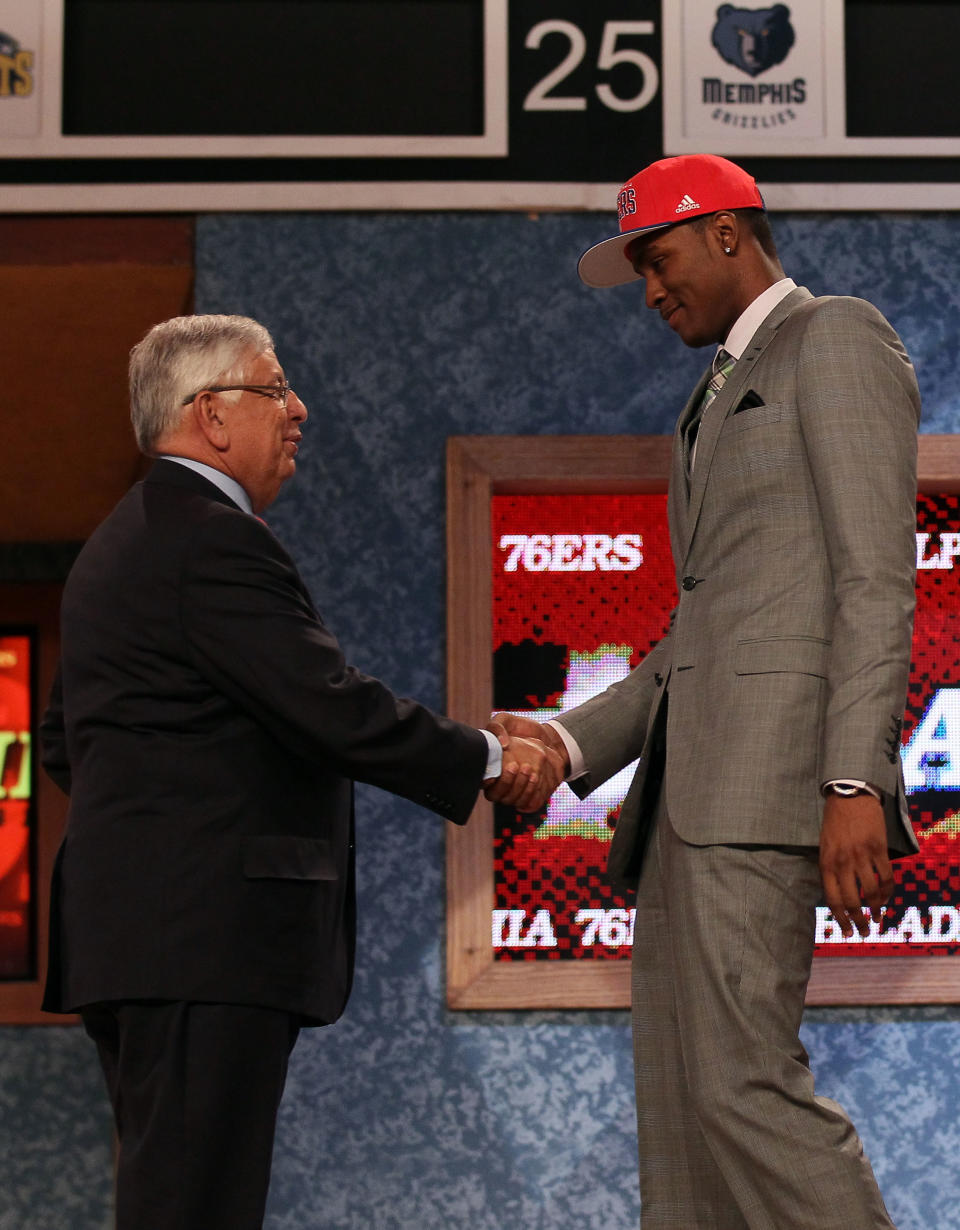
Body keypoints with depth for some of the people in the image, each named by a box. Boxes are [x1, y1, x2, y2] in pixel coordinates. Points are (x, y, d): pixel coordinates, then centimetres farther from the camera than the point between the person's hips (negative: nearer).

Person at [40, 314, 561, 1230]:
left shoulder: (118, 544, 21)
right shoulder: (216, 544, -13)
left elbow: (65, 745, 27)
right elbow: (334, 709, -18)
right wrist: (489, 760, -7)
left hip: (139, 934, 11)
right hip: (204, 942, -11)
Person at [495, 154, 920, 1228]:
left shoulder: (836, 340, 1)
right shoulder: (717, 401, 30)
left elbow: (877, 579, -10)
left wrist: (856, 781, -20)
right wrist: (571, 742, 14)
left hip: (774, 759, -9)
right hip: (689, 785, 9)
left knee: (740, 1079, -19)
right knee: (680, 1099, 2)